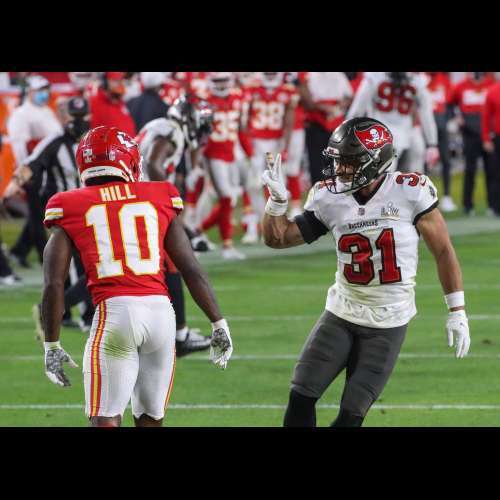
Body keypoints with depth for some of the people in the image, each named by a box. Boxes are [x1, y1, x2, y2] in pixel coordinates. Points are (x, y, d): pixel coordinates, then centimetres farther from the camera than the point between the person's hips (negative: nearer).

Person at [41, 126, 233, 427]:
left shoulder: (70, 211, 9)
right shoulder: (158, 201, 14)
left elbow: (54, 285, 4)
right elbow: (192, 270, 11)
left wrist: (52, 345, 11)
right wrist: (219, 324, 17)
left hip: (114, 312, -3)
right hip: (161, 310, 3)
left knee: (105, 420, -3)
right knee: (150, 419, 16)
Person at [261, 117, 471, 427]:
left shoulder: (409, 193, -14)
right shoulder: (330, 198, -4)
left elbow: (443, 251, -5)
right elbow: (277, 238, 4)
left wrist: (457, 313, -4)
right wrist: (278, 199, -15)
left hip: (388, 325, -3)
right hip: (341, 316, 3)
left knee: (351, 415, -5)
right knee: (301, 398, -7)